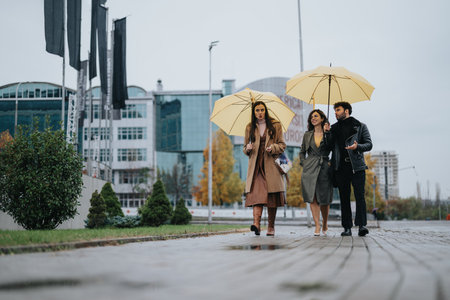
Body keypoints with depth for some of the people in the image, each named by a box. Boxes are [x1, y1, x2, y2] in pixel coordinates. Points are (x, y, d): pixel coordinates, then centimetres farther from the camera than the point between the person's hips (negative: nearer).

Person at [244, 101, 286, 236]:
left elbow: (282, 145, 8)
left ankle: (271, 227, 9)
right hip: (256, 165, 1)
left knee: (272, 197, -1)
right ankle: (256, 223, -27)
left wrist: (273, 148, -11)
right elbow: (245, 148, 19)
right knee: (257, 193, -15)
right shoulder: (249, 127, 13)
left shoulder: (275, 125, 7)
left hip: (271, 164, -1)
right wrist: (248, 148, -4)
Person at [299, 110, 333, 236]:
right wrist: (303, 163, 6)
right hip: (310, 168, 2)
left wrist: (328, 132, -9)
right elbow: (302, 151, 20)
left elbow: (333, 148, -9)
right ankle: (317, 226, -7)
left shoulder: (328, 133, 6)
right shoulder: (307, 135, 13)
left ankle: (325, 224, 23)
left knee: (324, 199, 1)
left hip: (324, 168, -2)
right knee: (313, 198, -8)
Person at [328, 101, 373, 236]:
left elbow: (369, 144, 5)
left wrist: (357, 146, -14)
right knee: (344, 197, 1)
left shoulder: (360, 126, 11)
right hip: (341, 167, 3)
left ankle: (362, 225, -13)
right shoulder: (334, 128, 20)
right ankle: (347, 227, 3)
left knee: (359, 195, -12)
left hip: (357, 166, -3)